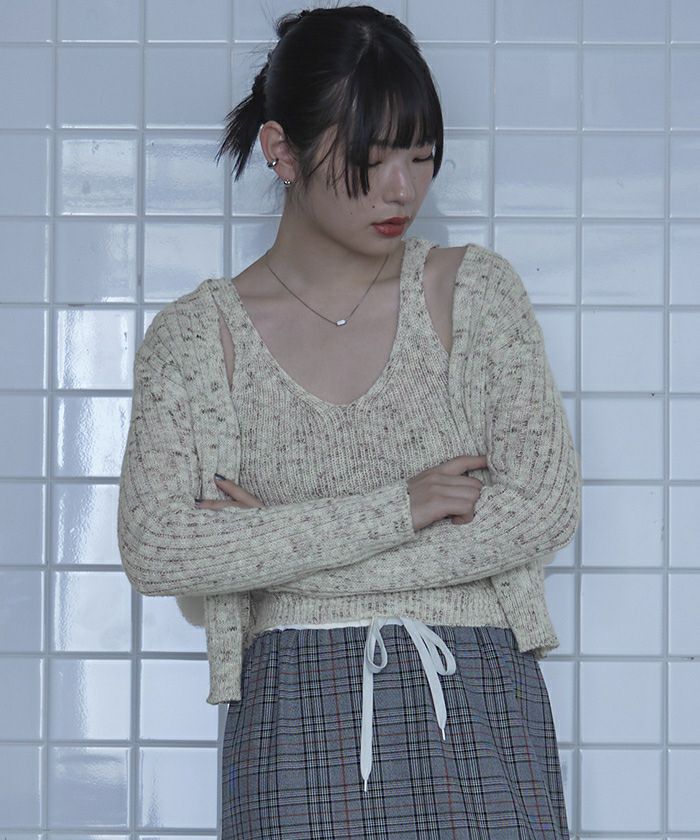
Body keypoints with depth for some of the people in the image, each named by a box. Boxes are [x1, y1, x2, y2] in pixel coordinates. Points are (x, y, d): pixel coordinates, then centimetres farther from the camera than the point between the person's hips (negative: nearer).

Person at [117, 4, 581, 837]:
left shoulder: (476, 290, 4)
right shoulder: (196, 335, 2)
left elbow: (546, 506, -5)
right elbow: (154, 549, -10)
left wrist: (279, 555, -9)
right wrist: (399, 508, -14)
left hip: (477, 706, 1)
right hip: (297, 719, -1)